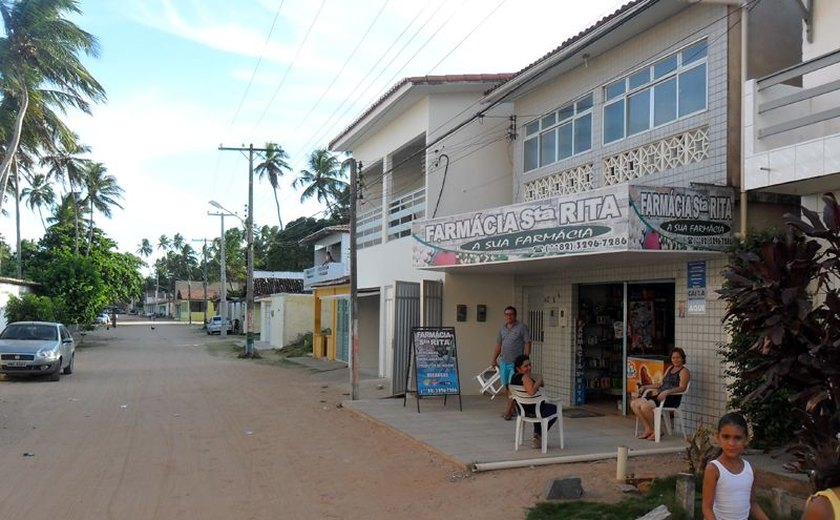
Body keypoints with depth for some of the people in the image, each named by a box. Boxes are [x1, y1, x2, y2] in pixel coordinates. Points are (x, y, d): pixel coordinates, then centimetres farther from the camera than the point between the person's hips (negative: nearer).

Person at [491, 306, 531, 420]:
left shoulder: (522, 327, -4)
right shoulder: (502, 328, 14)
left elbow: (527, 343, -9)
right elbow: (498, 345, 19)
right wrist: (494, 359, 13)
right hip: (504, 362, 6)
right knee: (507, 386, 8)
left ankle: (508, 411, -8)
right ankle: (511, 409, 17)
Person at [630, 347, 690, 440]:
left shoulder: (684, 371, -1)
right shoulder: (670, 368, 23)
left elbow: (682, 388, -16)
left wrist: (666, 392, -31)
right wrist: (645, 387, 17)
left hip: (671, 398, -8)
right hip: (660, 395, 8)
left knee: (645, 406, -30)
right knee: (634, 404, -10)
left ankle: (654, 431, -10)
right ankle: (648, 428, -3)